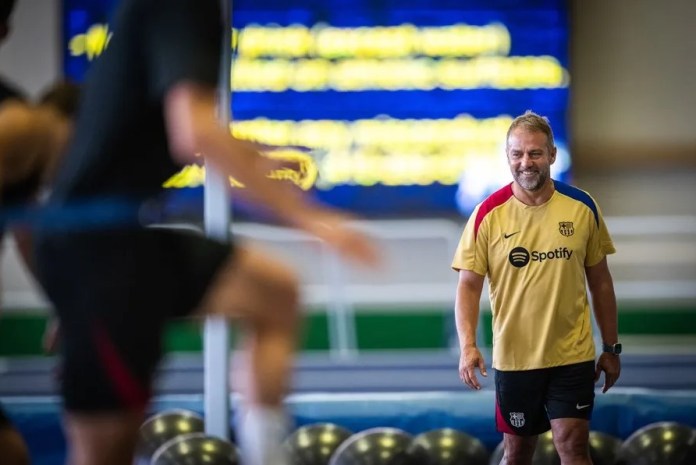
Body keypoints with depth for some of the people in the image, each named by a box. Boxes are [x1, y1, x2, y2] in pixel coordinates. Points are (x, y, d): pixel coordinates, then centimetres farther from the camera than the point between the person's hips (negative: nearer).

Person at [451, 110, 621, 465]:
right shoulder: (487, 215, -6)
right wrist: (467, 345, -19)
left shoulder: (582, 208, -2)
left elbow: (600, 280, 7)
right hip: (513, 357, 0)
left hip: (572, 355, 0)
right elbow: (468, 285, -4)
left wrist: (611, 347, 8)